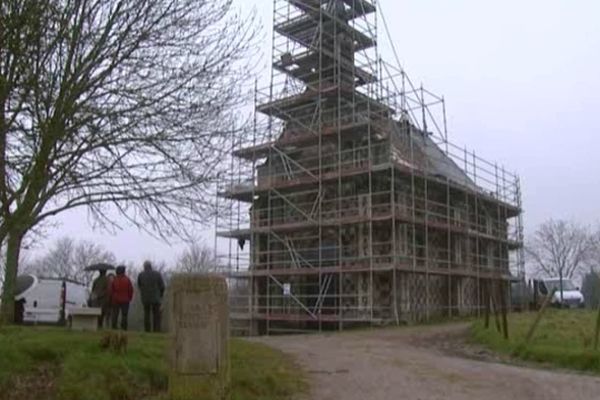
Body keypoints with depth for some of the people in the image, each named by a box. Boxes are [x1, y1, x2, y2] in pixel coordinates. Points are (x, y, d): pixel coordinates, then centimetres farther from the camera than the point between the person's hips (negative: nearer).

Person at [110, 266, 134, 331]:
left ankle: (114, 328, 5)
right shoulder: (127, 280, -4)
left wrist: (111, 299, 13)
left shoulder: (114, 280, 0)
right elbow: (131, 290, -4)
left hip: (115, 300, 2)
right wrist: (129, 298, 9)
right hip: (125, 300, -2)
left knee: (115, 315, 7)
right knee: (124, 315, -1)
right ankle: (123, 328, -6)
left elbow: (111, 291, 2)